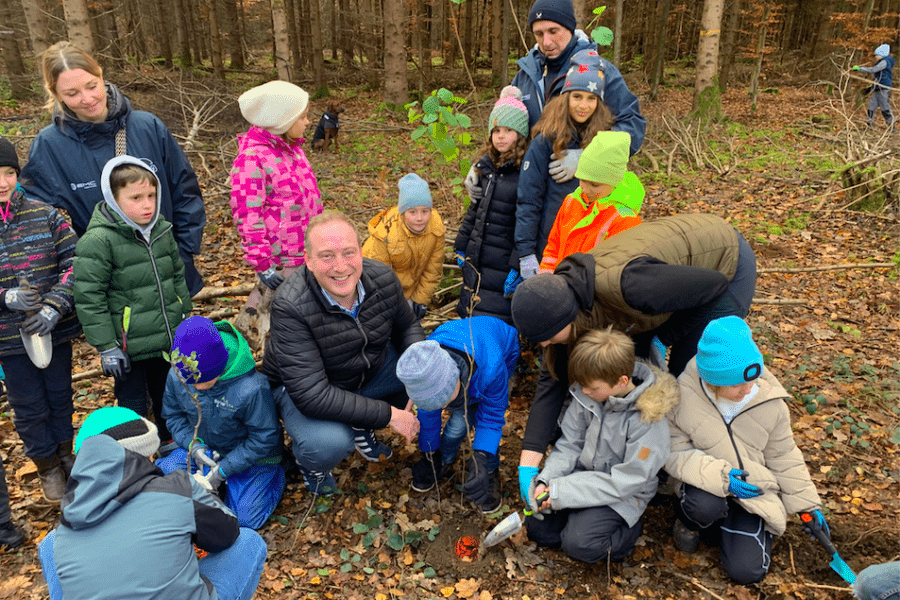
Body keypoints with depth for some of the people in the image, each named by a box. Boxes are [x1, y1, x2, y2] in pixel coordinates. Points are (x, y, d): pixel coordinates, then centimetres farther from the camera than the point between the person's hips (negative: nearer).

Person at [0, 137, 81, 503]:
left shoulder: (44, 215, -5)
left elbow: (74, 262, -9)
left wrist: (54, 308, -21)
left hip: (56, 330, 1)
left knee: (60, 396, 19)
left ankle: (65, 453, 44)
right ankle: (46, 466, 36)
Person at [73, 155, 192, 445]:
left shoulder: (162, 230, 1)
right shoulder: (98, 240, -19)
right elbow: (89, 297, -16)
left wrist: (185, 316, 17)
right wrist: (106, 346, -15)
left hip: (170, 339, 6)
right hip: (129, 345, -6)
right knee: (132, 403, 11)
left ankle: (172, 443, 45)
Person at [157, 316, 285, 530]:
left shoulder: (250, 388, -34)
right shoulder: (176, 376, -17)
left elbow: (263, 438, -22)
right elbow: (173, 414, 2)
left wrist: (223, 470, -22)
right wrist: (194, 445, -16)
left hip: (250, 456, -5)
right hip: (205, 449, 5)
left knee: (246, 517, -13)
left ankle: (275, 474, 14)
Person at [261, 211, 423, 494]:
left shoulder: (383, 278, -17)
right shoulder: (290, 307, -33)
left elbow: (407, 327, 2)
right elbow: (311, 394, -35)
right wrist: (387, 415, -33)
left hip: (372, 369, 6)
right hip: (302, 386, -5)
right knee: (330, 444, -35)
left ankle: (361, 425, 13)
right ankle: (307, 460, 7)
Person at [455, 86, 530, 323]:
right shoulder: (487, 164, 10)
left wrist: (517, 266, -19)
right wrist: (461, 246, 18)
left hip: (503, 263, -7)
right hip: (476, 257, 7)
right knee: (469, 315, 18)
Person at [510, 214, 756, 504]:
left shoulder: (623, 284, -43)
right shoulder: (563, 299, -19)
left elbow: (715, 284, -27)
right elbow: (552, 380, -14)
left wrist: (665, 337, -18)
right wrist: (527, 465, -18)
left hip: (726, 263, -6)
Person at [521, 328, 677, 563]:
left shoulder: (648, 420, -28)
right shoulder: (586, 395, -12)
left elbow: (624, 482, -25)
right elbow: (569, 444, -1)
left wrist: (560, 491, -26)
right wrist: (545, 480, -18)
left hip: (622, 494, -5)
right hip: (582, 475, 5)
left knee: (578, 544, -22)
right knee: (537, 528, -2)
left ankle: (629, 531, 5)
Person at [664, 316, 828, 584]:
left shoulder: (770, 403, -8)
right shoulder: (683, 396, -18)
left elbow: (783, 458, 7)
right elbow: (674, 452, -15)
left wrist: (807, 504, 9)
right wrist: (719, 476, -29)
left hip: (753, 491, 2)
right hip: (706, 485, -2)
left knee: (746, 570, -13)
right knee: (705, 506, -38)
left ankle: (732, 522, 20)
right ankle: (688, 520, 1)